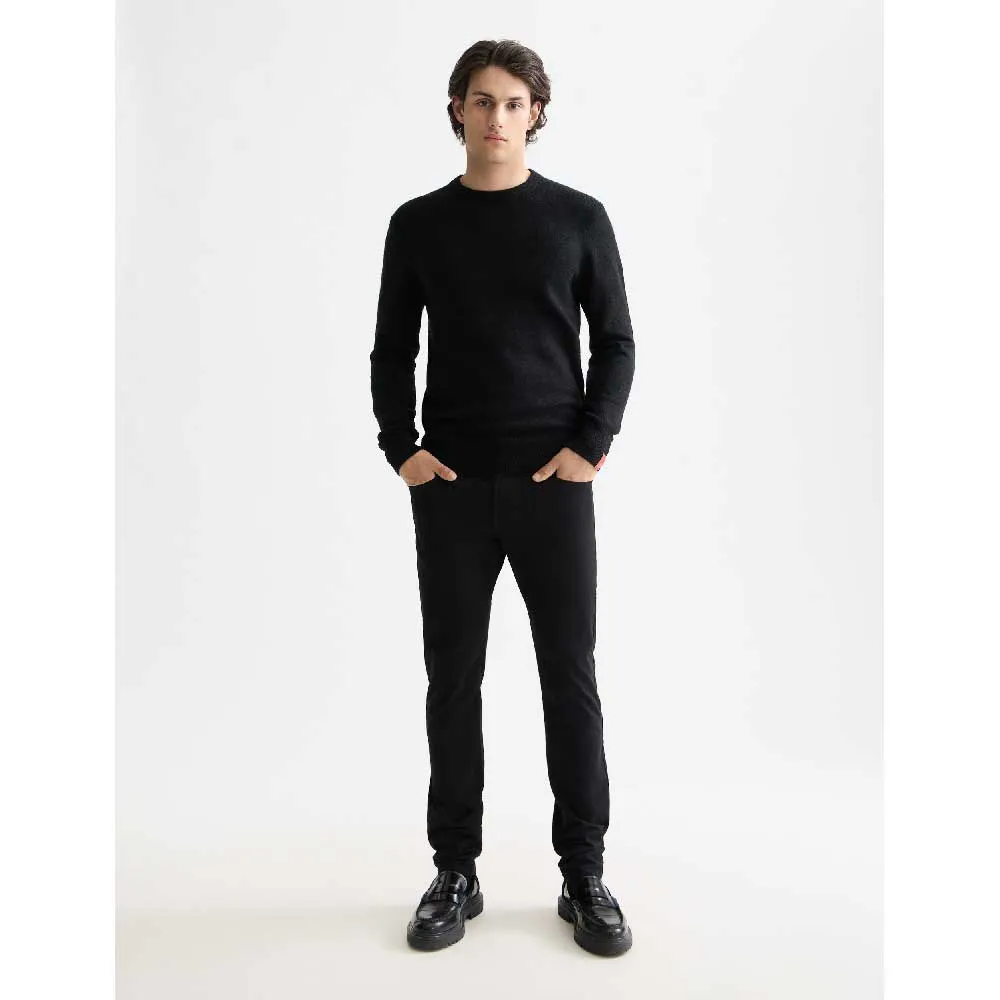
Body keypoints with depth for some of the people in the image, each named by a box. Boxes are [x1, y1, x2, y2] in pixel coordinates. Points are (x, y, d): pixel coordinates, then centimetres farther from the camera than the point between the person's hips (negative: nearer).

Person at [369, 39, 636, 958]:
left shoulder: (578, 217, 5)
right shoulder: (419, 224, 9)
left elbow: (616, 343, 4)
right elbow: (393, 350, 10)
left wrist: (592, 445, -8)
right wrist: (401, 446, -4)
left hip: (553, 480, -1)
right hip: (451, 484, 2)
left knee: (571, 673, 4)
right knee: (453, 675, 7)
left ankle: (584, 874, 20)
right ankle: (455, 871, 22)